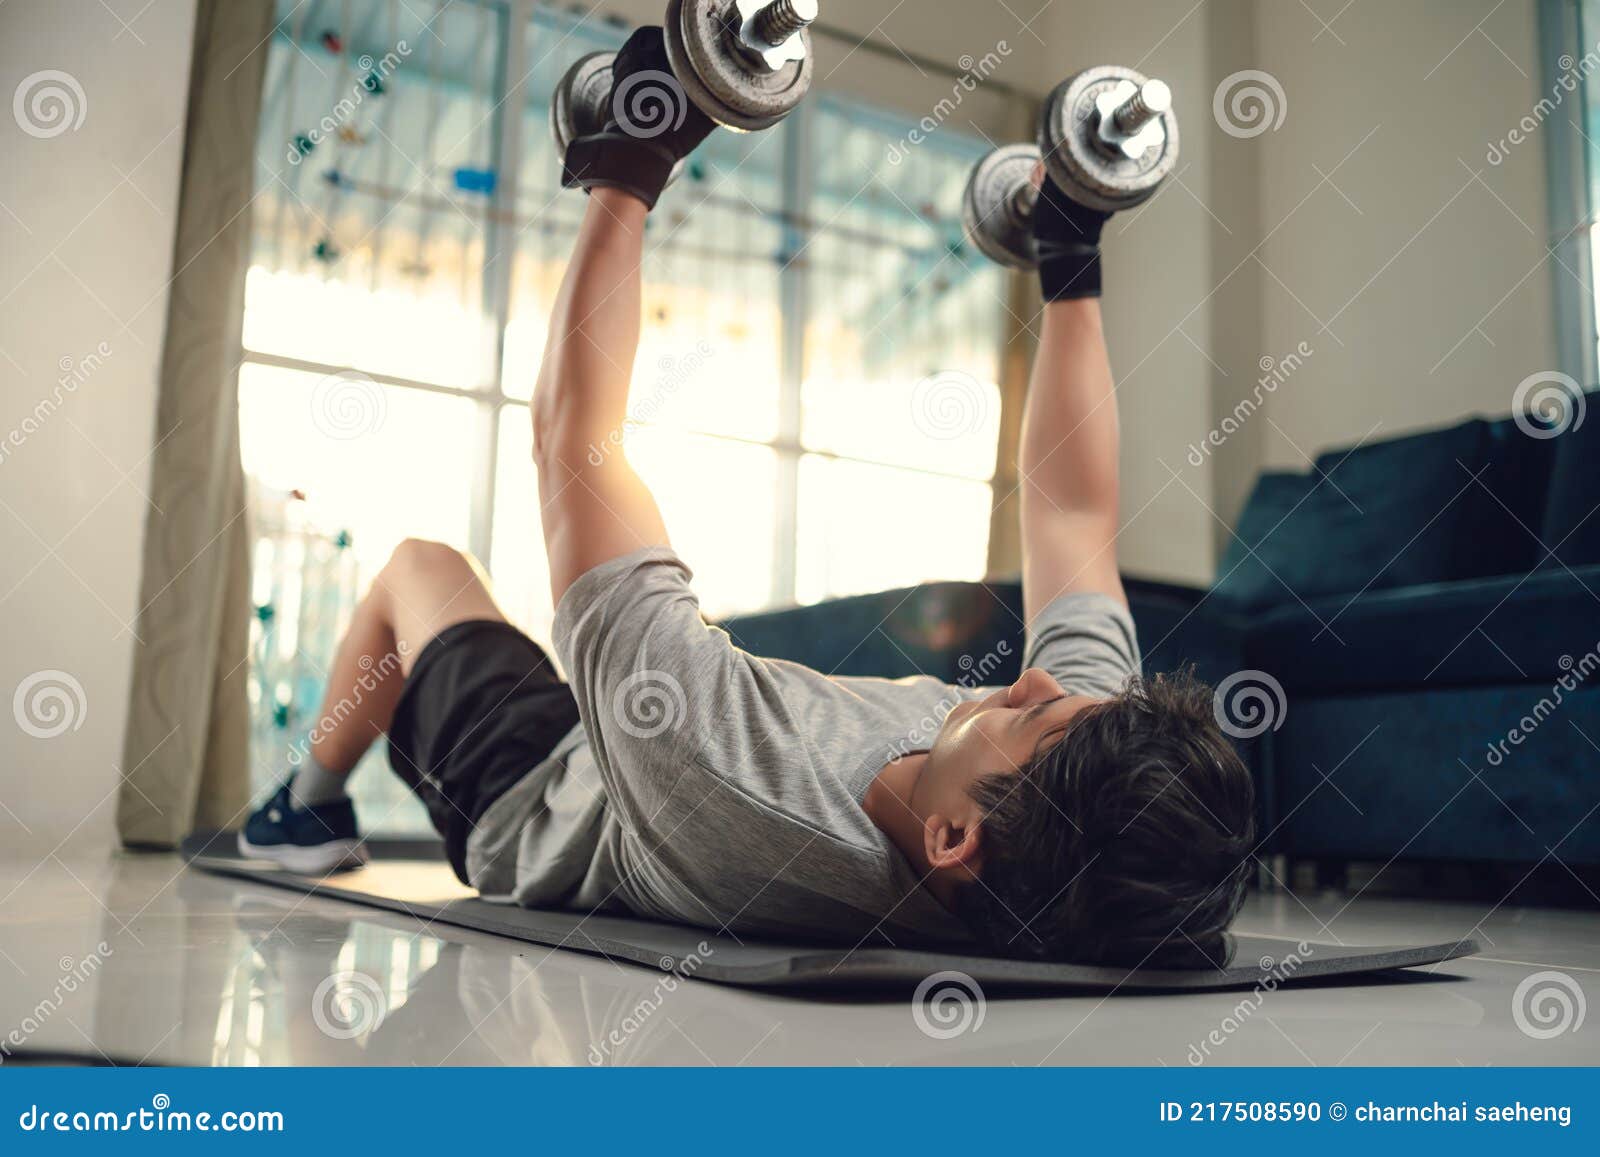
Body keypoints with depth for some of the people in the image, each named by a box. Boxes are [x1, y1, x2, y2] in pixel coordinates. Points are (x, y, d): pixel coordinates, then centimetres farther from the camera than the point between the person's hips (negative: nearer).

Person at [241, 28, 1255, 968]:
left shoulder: (725, 779, -52)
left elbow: (574, 433, -42)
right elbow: (1076, 512, -21)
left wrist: (626, 181, -33)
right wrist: (1075, 265, -16)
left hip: (527, 804, -4)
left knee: (422, 566, 20)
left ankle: (309, 811, 45)